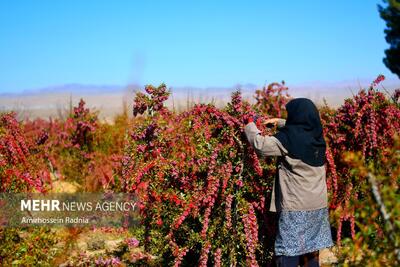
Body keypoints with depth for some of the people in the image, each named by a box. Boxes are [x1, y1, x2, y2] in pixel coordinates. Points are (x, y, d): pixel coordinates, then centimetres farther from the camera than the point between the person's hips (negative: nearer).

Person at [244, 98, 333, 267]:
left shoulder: (289, 138, -15)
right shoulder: (316, 134, 6)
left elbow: (260, 145, -15)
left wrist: (250, 126, 1)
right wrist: (279, 122, 24)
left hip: (295, 206, -7)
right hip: (318, 204, 7)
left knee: (289, 253, -2)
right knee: (311, 250, 13)